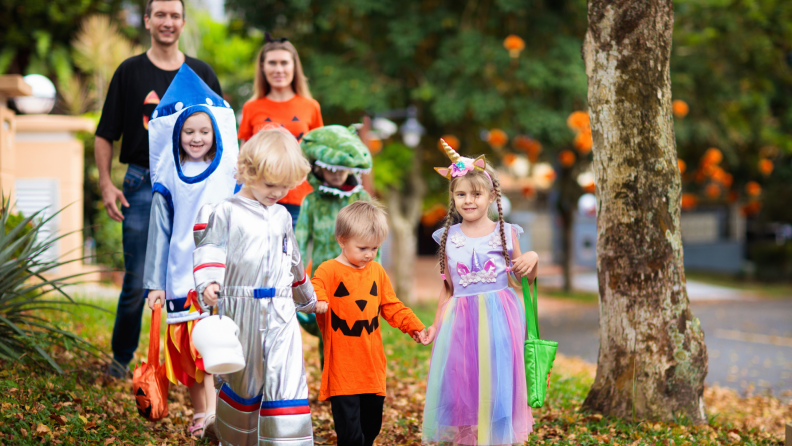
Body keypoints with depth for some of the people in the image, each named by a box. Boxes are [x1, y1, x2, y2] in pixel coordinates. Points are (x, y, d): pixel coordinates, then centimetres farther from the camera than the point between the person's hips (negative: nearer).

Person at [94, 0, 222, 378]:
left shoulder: (201, 74, 9)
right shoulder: (130, 72, 4)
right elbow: (105, 134, 5)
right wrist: (106, 183, -6)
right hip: (142, 185, -1)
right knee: (136, 282, 1)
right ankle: (121, 358, 17)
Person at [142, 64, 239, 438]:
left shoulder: (229, 176, 1)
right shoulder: (169, 181, 4)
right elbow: (160, 232, 8)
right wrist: (155, 282, 5)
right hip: (181, 274, 2)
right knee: (187, 348, 6)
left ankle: (215, 412, -21)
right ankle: (200, 413, 19)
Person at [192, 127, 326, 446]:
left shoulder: (282, 216, 14)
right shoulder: (226, 212, -2)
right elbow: (210, 251, -6)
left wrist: (309, 300, 34)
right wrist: (208, 283, -25)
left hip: (281, 313, 3)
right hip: (241, 312, -3)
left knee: (287, 380, -6)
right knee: (242, 380, 8)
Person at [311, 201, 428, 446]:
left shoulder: (377, 271, 12)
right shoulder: (328, 271, -7)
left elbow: (391, 306, 20)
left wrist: (413, 326, 11)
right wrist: (316, 303, -43)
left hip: (372, 366, 6)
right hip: (342, 368, -6)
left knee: (371, 426, 13)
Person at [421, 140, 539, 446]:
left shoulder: (505, 233, 1)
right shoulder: (448, 238, 5)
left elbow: (524, 280, 10)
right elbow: (448, 288, 12)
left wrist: (532, 260, -10)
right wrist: (437, 326, 9)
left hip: (498, 317, -1)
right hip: (460, 318, 2)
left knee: (496, 381, -1)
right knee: (461, 380, 1)